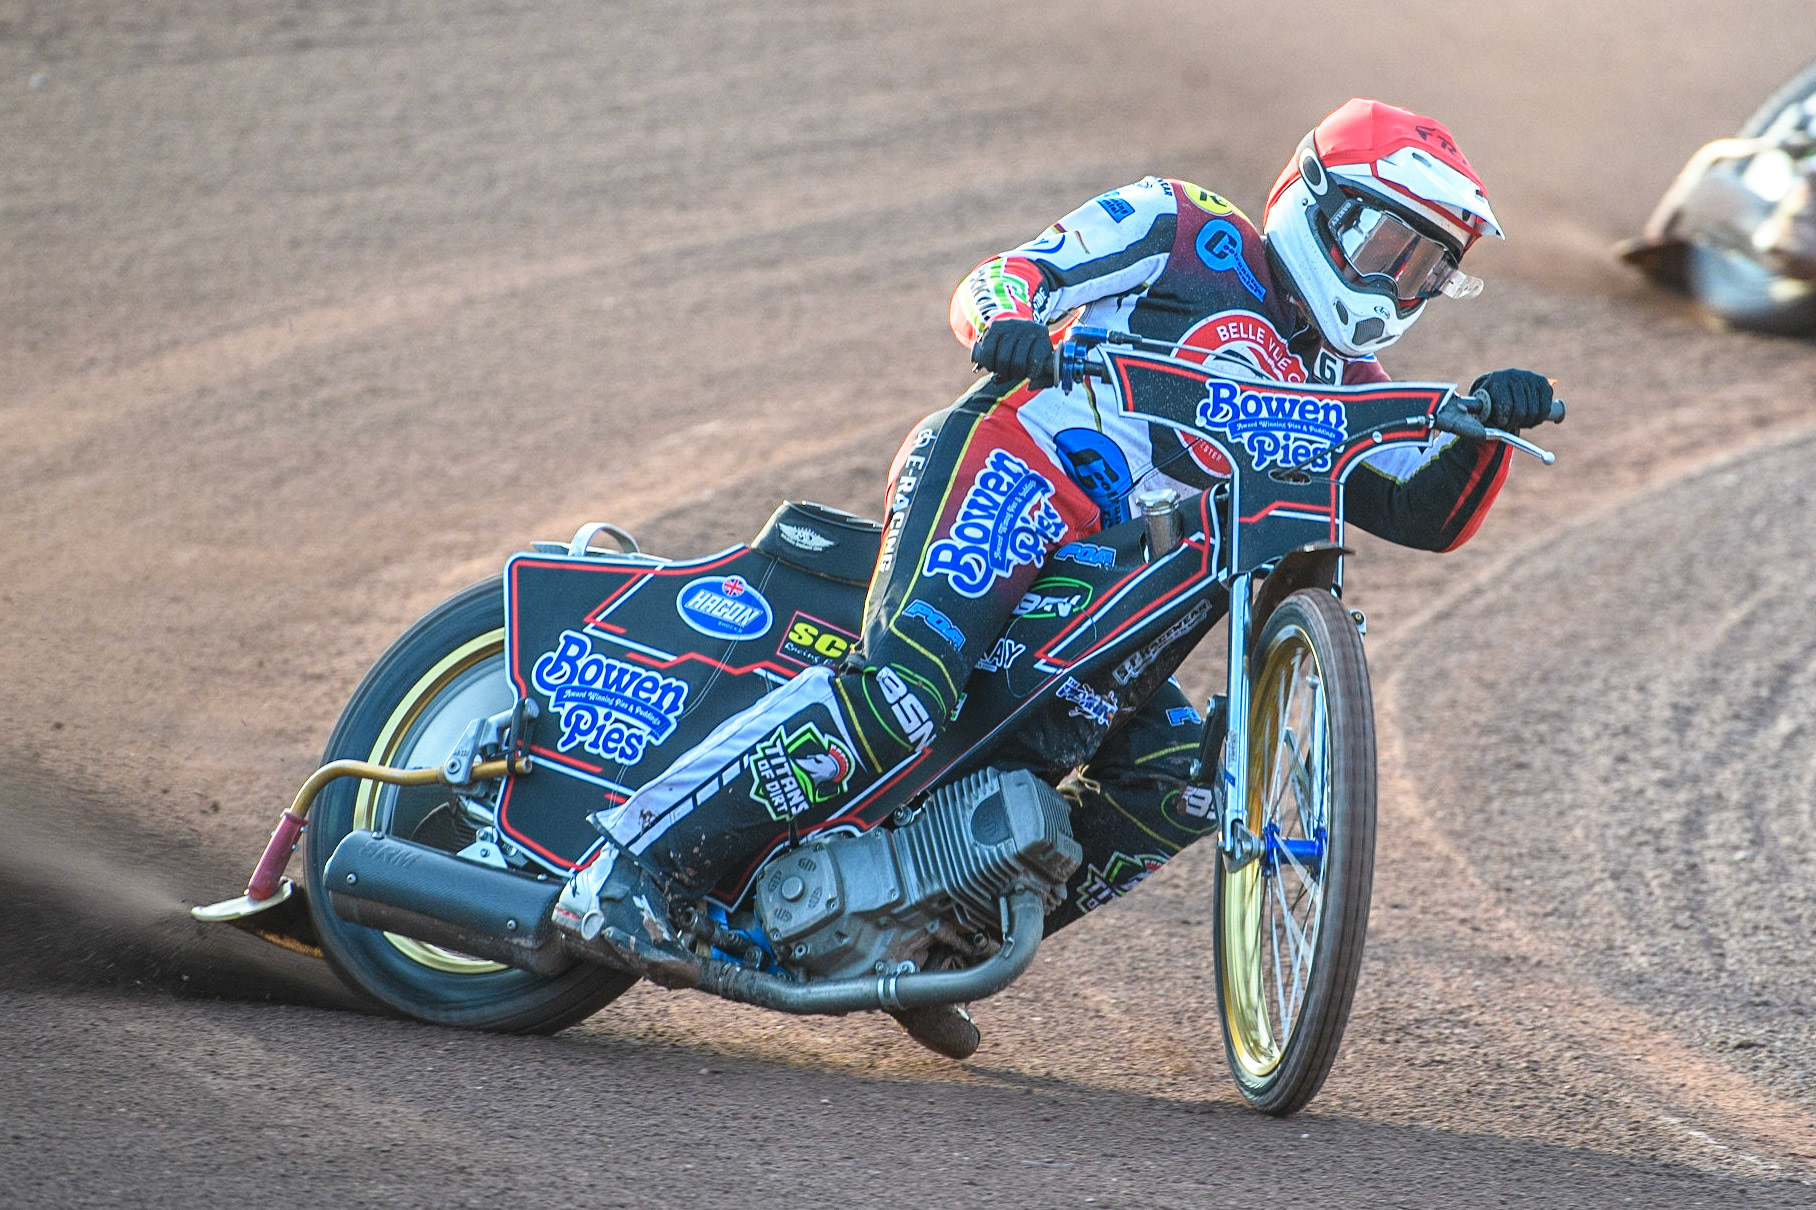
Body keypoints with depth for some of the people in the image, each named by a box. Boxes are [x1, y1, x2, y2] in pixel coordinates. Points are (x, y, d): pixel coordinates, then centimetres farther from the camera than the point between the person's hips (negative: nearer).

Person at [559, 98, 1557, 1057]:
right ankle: (634, 863, -33)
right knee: (902, 693, -31)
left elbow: (1429, 514, 13)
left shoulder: (1338, 388, 25)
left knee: (1175, 784, -8)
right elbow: (994, 280, -1)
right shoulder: (1190, 232, 7)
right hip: (1007, 469, -8)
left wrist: (1490, 427, -6)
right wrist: (1007, 321, -25)